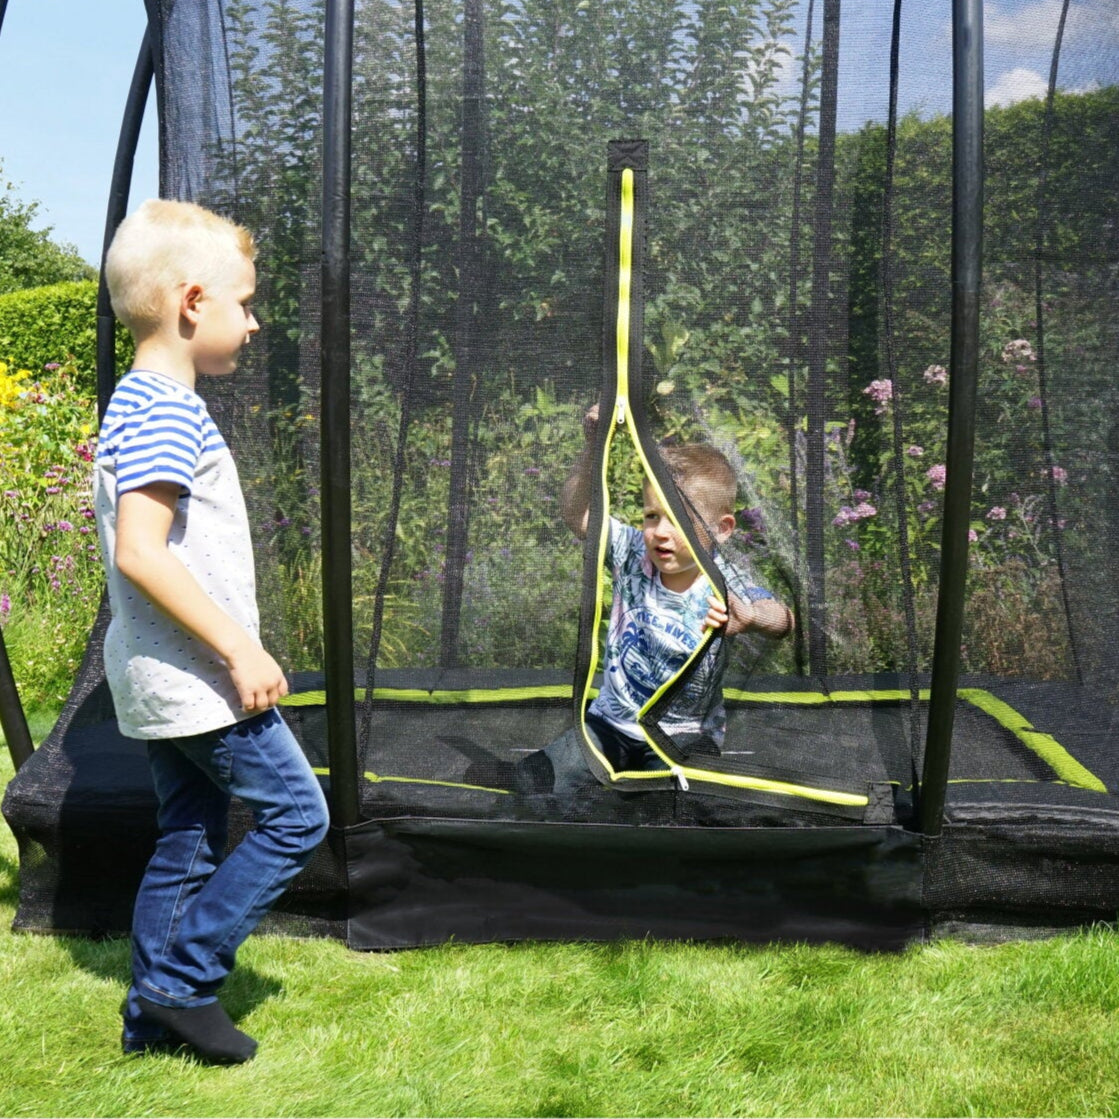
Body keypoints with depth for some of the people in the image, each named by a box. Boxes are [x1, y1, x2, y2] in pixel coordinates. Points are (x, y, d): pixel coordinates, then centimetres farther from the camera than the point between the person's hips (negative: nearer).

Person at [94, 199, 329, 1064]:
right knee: (295, 813, -2)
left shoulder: (140, 402, 14)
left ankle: (154, 1016, 24)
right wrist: (241, 650, -23)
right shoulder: (166, 412, -18)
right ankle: (182, 982, 4)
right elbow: (140, 553, -27)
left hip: (167, 676, 10)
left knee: (190, 842, 15)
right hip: (197, 675, -10)